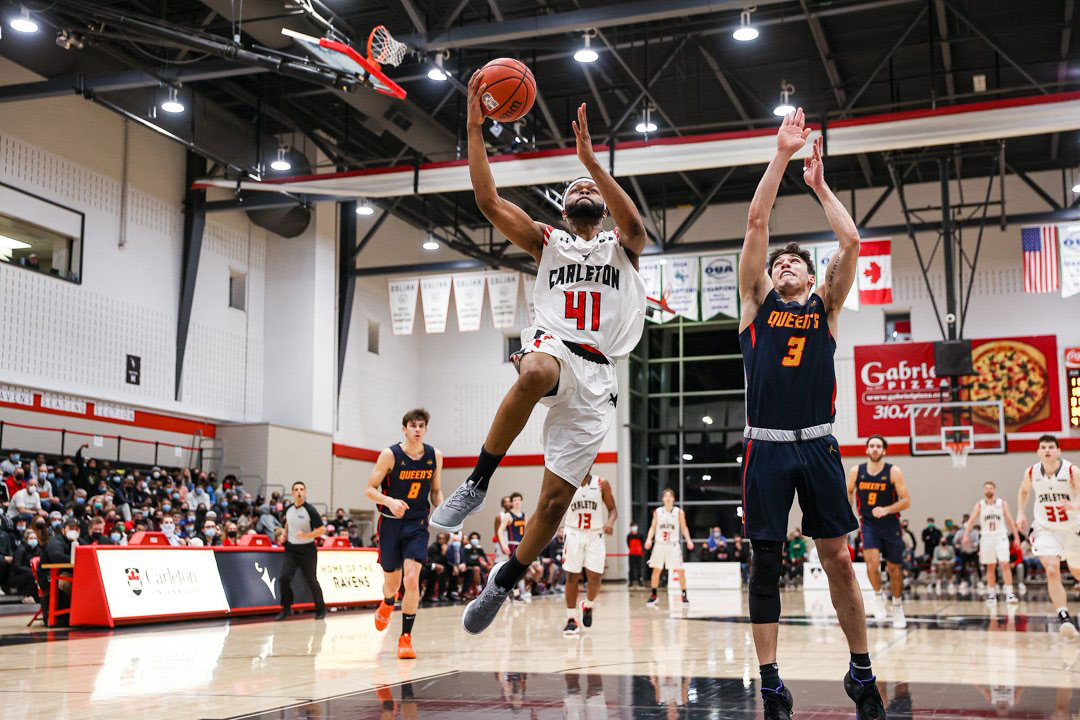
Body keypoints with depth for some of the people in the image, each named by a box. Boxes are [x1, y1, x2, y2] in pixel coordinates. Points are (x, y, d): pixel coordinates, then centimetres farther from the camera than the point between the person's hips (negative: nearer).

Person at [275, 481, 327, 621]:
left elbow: (321, 530, -12)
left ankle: (320, 609, 23)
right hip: (291, 548, 4)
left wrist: (306, 535, -24)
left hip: (307, 550, -4)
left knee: (311, 581, 4)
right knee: (284, 577, -11)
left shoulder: (310, 510, -13)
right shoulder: (289, 509, 3)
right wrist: (285, 534, 11)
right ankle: (286, 608, 3)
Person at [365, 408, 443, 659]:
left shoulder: (435, 456, -1)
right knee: (391, 582, 10)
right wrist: (390, 501, -27)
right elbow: (369, 490, -9)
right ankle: (388, 603, 49)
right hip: (390, 523, -1)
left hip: (417, 525, 1)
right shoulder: (390, 455, -12)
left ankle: (406, 637, -6)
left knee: (412, 579, -17)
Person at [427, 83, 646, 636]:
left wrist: (590, 158, -16)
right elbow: (488, 201, 7)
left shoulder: (622, 247, 19)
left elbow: (634, 223, -8)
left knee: (556, 497, -3)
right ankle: (477, 483, -27)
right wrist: (475, 128, -1)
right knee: (535, 375, -42)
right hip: (552, 345, -1)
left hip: (596, 376, 1)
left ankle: (503, 582, 19)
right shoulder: (546, 242, 21)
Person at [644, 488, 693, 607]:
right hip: (660, 544, 1)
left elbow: (684, 528, 4)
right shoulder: (657, 512, 4)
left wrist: (688, 540, -11)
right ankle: (653, 596, 13)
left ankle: (684, 596, 7)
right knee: (656, 570, 3)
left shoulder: (679, 512, 0)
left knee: (680, 571, -4)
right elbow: (653, 527, 9)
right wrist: (649, 539, -7)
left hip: (673, 544, -1)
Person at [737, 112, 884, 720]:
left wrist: (821, 184, 10)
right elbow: (756, 224, 3)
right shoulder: (757, 303, 11)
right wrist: (782, 156, 1)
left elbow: (850, 241, 2)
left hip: (818, 445, 1)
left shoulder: (826, 307, 14)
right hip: (767, 446, -1)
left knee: (839, 559, 2)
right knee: (766, 562, 1)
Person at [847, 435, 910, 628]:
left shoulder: (893, 472, -11)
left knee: (895, 568, 10)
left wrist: (886, 510, -25)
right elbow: (848, 493, 15)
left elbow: (906, 501, -12)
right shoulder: (856, 471, -4)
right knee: (872, 563, -21)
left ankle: (897, 607, 31)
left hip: (890, 525, 0)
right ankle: (878, 595, 6)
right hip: (868, 525, 0)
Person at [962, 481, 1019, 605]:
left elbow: (1010, 521, 4)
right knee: (990, 567, 8)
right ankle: (992, 595, 16)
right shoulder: (979, 505, 4)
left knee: (1005, 564, -14)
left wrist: (1016, 537, 0)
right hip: (986, 538, 2)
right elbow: (972, 520, -4)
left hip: (1001, 537, -2)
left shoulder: (1002, 503, 3)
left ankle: (1009, 594, -15)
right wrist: (966, 535, -18)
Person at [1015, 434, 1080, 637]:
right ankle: (1064, 617, -22)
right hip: (1045, 529, 0)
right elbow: (1023, 491, 15)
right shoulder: (1032, 473, -6)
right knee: (1052, 570, -21)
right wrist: (1020, 513, 2)